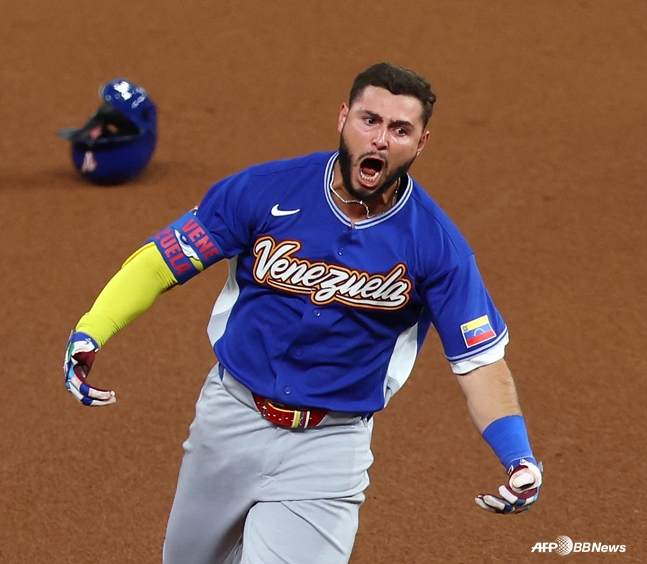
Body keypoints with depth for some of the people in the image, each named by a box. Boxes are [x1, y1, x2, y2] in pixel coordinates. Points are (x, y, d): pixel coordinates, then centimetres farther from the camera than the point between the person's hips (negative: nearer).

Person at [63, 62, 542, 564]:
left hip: (329, 447, -2)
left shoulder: (436, 244, -13)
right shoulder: (265, 191, -12)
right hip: (230, 420, 2)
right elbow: (162, 257, -7)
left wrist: (519, 457, -26)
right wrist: (88, 334, -21)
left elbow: (481, 357, -10)